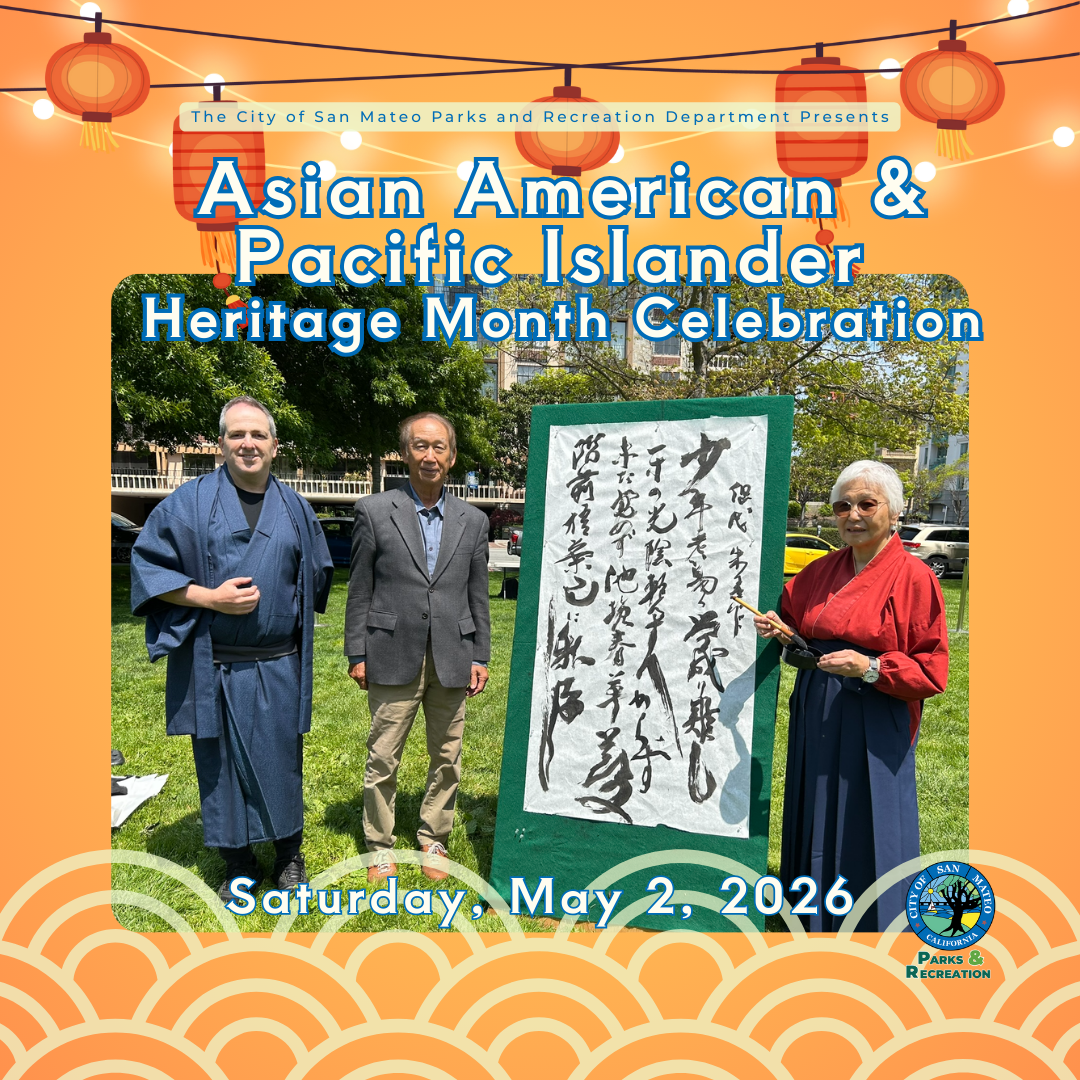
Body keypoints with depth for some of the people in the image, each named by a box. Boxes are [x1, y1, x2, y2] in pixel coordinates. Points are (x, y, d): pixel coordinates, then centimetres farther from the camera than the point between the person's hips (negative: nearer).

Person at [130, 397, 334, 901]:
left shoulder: (294, 508, 6)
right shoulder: (191, 501, -3)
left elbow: (317, 576, 17)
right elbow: (146, 564, -5)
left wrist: (295, 619, 7)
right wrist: (208, 598, -15)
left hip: (279, 666, 2)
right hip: (214, 666, -2)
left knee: (281, 761, 11)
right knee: (223, 764, 9)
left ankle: (289, 854, 32)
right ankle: (239, 864, 28)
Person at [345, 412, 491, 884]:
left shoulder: (473, 520, 6)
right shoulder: (374, 512, -1)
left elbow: (478, 595, 9)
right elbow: (359, 590, 0)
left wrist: (480, 657, 6)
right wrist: (356, 655, -2)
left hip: (452, 662, 3)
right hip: (393, 660, -2)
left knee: (447, 760, 12)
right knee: (382, 760, 7)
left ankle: (433, 841, 31)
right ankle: (380, 847, 26)